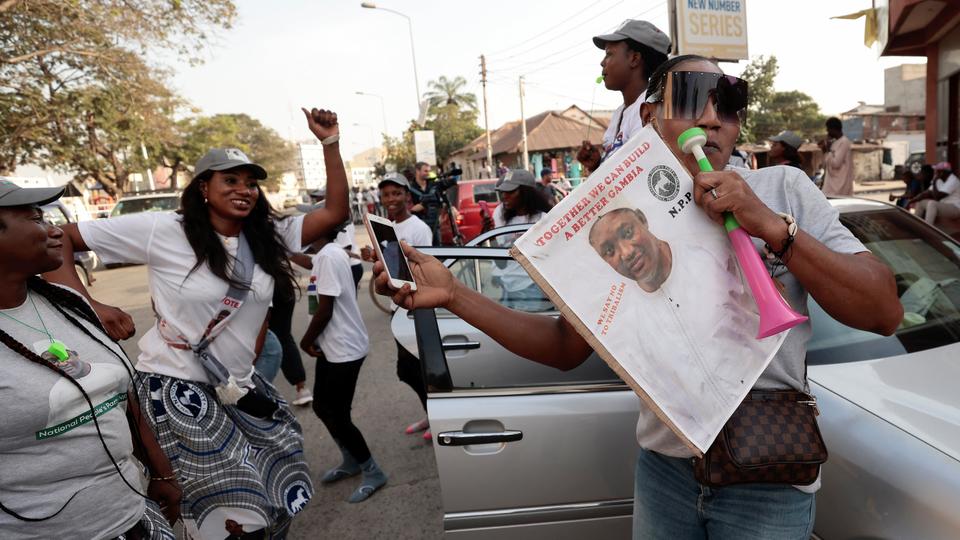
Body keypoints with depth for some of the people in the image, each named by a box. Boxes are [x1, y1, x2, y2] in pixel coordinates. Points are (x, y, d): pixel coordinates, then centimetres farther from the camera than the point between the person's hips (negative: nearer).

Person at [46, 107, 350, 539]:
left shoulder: (269, 237, 1)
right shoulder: (161, 231, -12)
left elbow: (336, 212, -4)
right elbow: (61, 239, -7)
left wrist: (329, 142, -10)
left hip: (239, 387, 6)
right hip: (176, 388, -5)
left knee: (273, 490, 13)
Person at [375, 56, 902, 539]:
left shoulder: (783, 189, -6)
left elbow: (884, 313, -10)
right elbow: (566, 347, 0)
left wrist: (770, 226, -24)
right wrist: (454, 294, -10)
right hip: (662, 468, 2)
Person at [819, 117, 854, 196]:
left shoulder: (844, 142, -11)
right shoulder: (834, 142, 15)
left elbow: (835, 163, -18)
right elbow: (826, 164, 17)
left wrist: (828, 150, -8)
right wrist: (825, 150, 5)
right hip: (831, 184, 9)